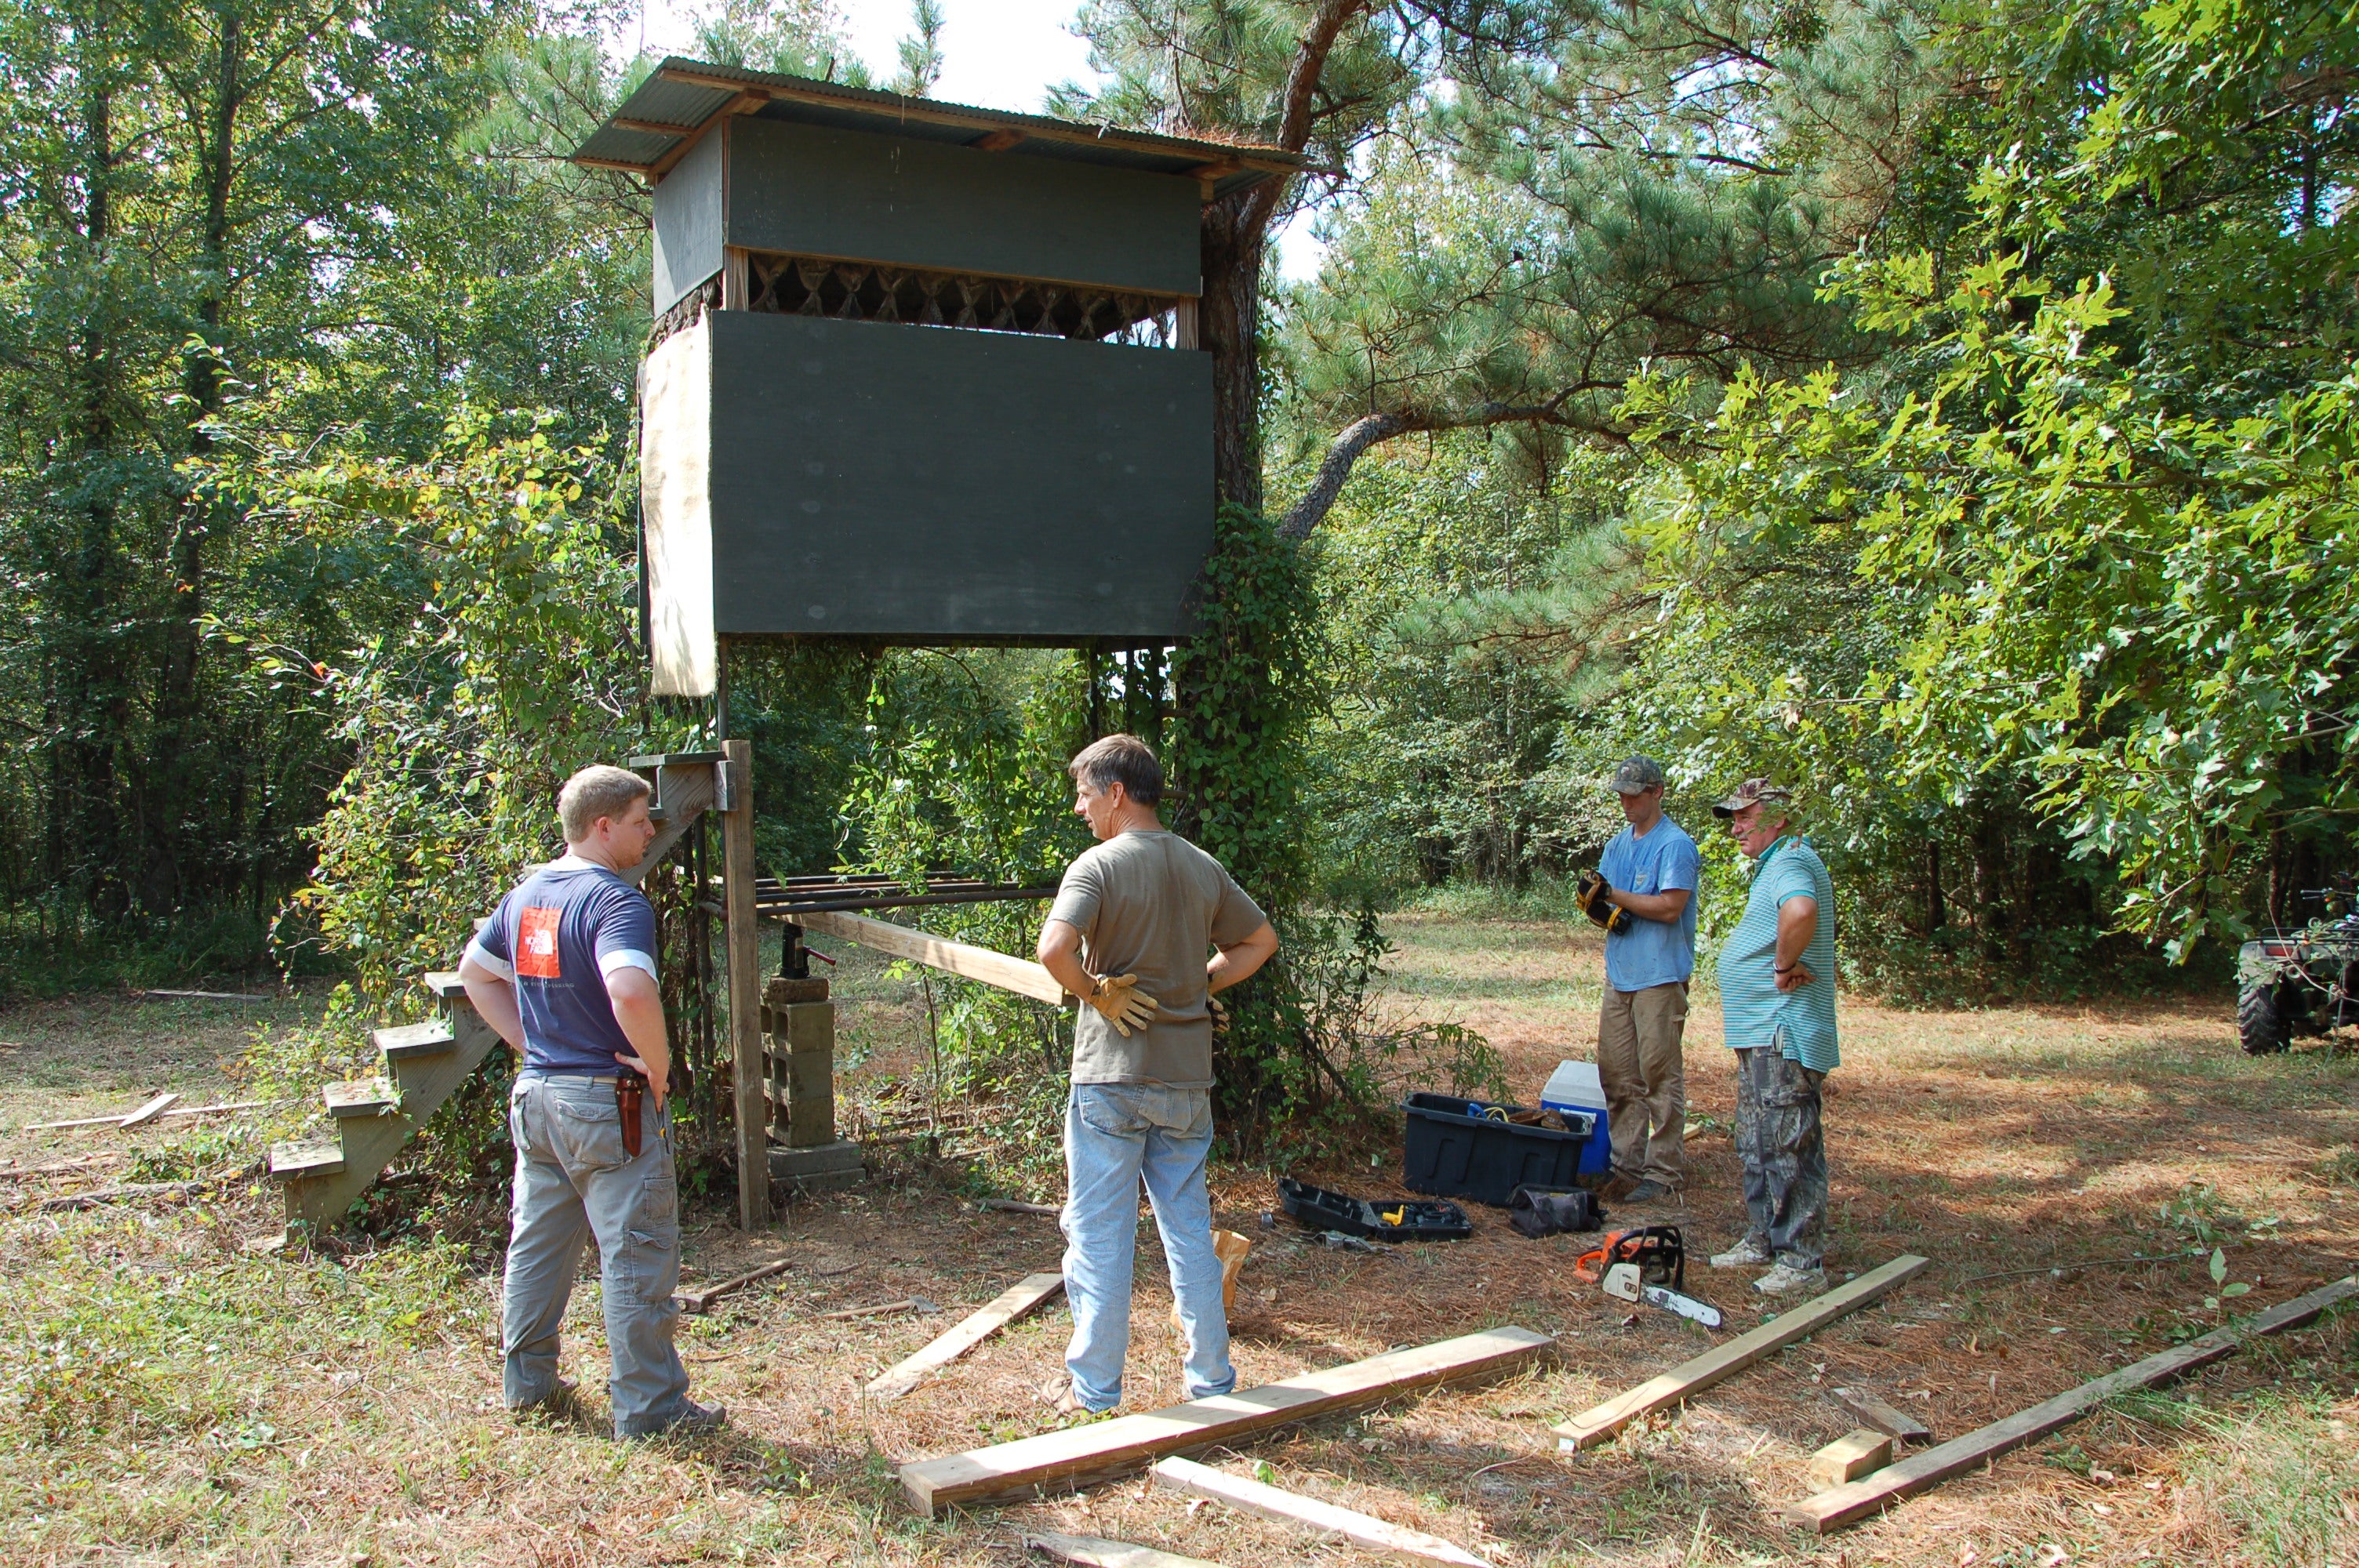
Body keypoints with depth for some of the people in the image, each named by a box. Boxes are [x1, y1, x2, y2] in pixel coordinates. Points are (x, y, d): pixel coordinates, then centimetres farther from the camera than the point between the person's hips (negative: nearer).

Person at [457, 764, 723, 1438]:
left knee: (536, 1242, 19)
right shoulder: (615, 901, -19)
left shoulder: (527, 895, 9)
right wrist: (658, 1066, -21)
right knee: (636, 1255, 1)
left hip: (536, 1096, 9)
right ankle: (649, 1406, 8)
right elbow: (631, 992, -36)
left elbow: (475, 972, 21)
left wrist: (528, 1044, 15)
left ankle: (528, 1383, 31)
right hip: (606, 1103, -9)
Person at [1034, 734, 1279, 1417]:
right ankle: (1213, 1379, 21)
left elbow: (1054, 948, -27)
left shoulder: (1097, 865, -12)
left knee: (1100, 1232, 5)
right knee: (1190, 1226, 14)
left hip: (1112, 1075, -5)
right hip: (1187, 1076, 5)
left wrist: (1096, 992, -11)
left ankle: (1094, 1390, 14)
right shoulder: (1203, 868, 6)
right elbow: (1261, 939, 17)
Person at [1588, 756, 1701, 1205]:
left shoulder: (1675, 844, -8)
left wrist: (1614, 895, -13)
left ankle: (1664, 1171, 2)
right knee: (1617, 1075, 8)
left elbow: (1670, 907, -17)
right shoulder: (1618, 843, 17)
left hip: (1660, 977, -8)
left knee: (1660, 1075, -4)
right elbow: (1604, 897, 19)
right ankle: (1628, 1164, 15)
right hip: (1618, 974, 8)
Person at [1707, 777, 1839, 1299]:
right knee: (1756, 1147, 18)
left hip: (1784, 1034, -11)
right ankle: (1763, 1241, 27)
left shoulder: (1791, 861, -17)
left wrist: (1783, 966, -25)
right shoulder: (1773, 865, 18)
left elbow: (1800, 912, -39)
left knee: (1787, 1148, -7)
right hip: (1760, 1035, 11)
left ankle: (1803, 1262, -1)